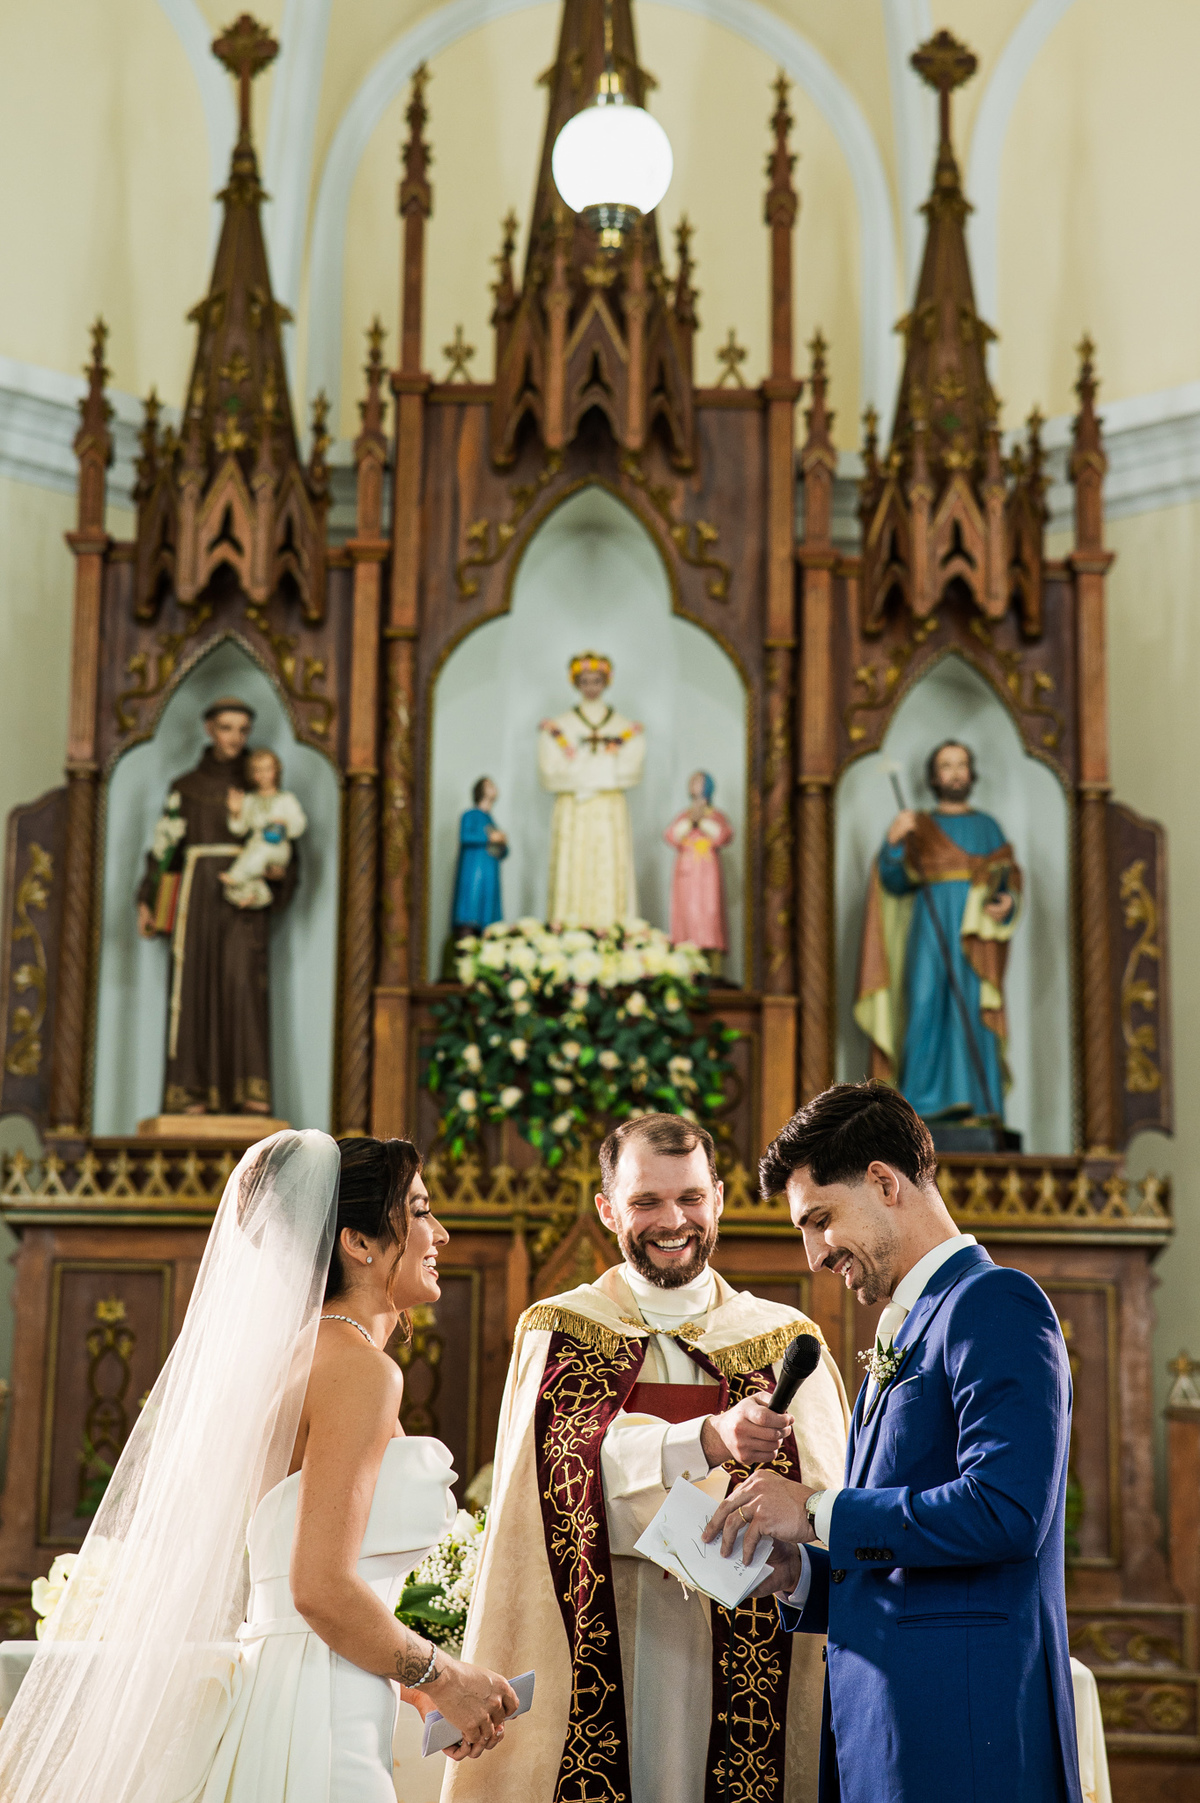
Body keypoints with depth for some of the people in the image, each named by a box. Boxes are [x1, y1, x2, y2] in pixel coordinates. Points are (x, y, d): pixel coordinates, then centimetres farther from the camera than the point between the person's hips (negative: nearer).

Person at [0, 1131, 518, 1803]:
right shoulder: (361, 1367, -13)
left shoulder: (304, 1355, 14)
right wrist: (443, 1677, -6)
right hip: (313, 1744, -9)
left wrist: (409, 1684, 18)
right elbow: (321, 1588, -20)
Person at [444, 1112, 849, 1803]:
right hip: (600, 1661, -1)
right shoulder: (555, 1333, 5)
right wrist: (707, 1440, -29)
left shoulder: (788, 1343, 8)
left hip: (738, 1664, 1)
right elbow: (584, 1462, -14)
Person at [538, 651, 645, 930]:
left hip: (611, 815, 1)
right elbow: (550, 775, -2)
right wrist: (604, 768, -8)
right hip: (571, 815, -1)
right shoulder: (558, 727, 8)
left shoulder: (625, 727, 10)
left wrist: (578, 768, -8)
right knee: (571, 874, -6)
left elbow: (630, 771, -1)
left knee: (609, 873, -5)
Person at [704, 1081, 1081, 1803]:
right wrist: (798, 1574, 6)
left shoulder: (996, 1304, -9)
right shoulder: (904, 1335, 21)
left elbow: (1004, 1510, -22)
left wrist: (816, 1510, -14)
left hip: (960, 1720, -9)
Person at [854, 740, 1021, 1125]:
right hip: (930, 932, 0)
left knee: (974, 1012, -10)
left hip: (976, 938, 0)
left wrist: (1008, 903, -10)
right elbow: (894, 883, 1)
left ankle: (976, 1103, -12)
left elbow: (1010, 883, 12)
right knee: (926, 1007, -10)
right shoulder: (917, 829, 12)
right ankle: (925, 1103, -10)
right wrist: (893, 842, -16)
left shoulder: (989, 827, 16)